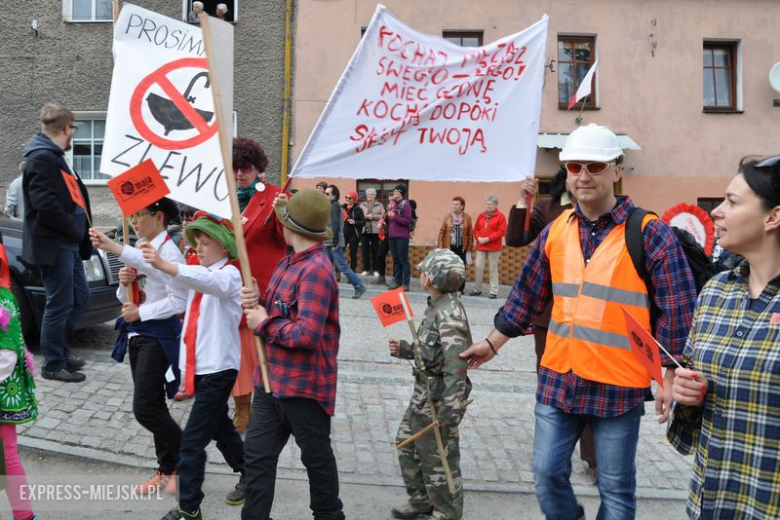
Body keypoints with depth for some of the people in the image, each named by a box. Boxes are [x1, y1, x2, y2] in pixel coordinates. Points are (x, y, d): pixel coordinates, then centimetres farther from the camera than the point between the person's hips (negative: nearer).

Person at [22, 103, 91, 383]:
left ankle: (60, 347, 30)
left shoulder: (54, 157, 18)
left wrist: (79, 234, 9)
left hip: (67, 244, 10)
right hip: (53, 245, -10)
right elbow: (45, 203, -24)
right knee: (60, 304, -2)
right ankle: (53, 364, 9)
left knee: (80, 297, 17)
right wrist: (75, 230, -14)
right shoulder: (41, 158, -15)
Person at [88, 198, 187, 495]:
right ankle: (169, 468, 27)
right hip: (136, 333, 9)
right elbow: (125, 298, 16)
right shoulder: (137, 250, 11)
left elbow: (178, 301, -21)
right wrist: (125, 283, -5)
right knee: (152, 406, 13)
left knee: (145, 409, -8)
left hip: (159, 335, -9)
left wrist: (140, 312, -16)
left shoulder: (168, 251, -15)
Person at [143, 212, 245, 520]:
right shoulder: (199, 274, 13)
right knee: (219, 427, 22)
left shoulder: (229, 275, -15)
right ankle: (250, 475, 41)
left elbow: (211, 282, -38)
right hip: (199, 366, 9)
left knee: (193, 439, -7)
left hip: (218, 368, -9)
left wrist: (164, 265, -51)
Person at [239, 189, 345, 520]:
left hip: (304, 385, -9)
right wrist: (255, 304, -6)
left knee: (316, 457, 13)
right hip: (273, 379, 9)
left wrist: (264, 324, -17)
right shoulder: (288, 262, 8)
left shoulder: (316, 270, -22)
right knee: (258, 452, 14)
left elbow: (307, 334, -30)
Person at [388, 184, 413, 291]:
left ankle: (405, 283, -2)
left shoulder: (405, 205, -6)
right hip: (392, 236, 7)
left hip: (402, 237, -7)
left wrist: (394, 216, -17)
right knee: (395, 260, 10)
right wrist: (387, 216, 3)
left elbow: (407, 220, -15)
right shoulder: (391, 204, 16)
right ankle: (397, 281, 16)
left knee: (403, 260, -4)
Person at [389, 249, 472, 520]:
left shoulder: (449, 313, -24)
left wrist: (449, 412, -27)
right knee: (407, 442, 23)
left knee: (437, 460, 6)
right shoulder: (437, 307, 5)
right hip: (424, 395, 10)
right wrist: (405, 349, 10)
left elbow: (455, 365, -27)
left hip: (438, 400, -10)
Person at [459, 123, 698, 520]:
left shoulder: (650, 233, -9)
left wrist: (670, 378, -11)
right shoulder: (555, 231, 4)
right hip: (558, 379, 4)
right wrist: (493, 343, 17)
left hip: (618, 384, -4)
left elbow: (677, 309, -8)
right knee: (548, 475, 12)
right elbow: (528, 294, 13)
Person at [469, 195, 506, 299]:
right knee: (478, 267, 3)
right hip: (481, 246, 5)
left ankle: (494, 292, 7)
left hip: (494, 247, -5)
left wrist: (488, 239, -17)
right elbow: (476, 229, 14)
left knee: (493, 269, 1)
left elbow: (501, 231, -13)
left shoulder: (500, 216, -5)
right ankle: (477, 289, 15)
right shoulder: (481, 215, 12)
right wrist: (478, 238, -7)